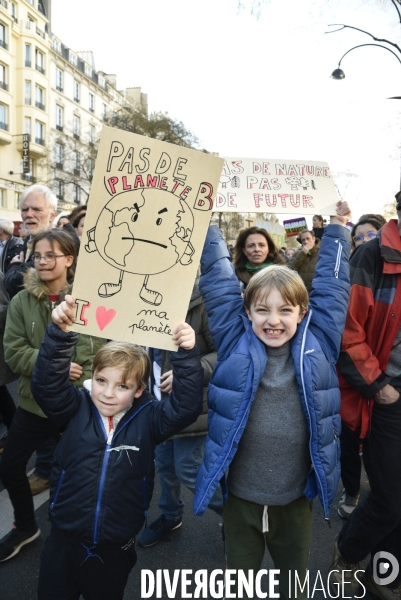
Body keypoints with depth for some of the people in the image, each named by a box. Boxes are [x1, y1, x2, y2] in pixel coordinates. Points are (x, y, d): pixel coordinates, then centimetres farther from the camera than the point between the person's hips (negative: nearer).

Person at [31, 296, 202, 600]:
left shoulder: (147, 419, -11)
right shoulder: (76, 410, -9)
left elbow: (186, 406, -22)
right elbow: (46, 383, -22)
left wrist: (187, 355, -36)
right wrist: (61, 333, -35)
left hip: (114, 549, 0)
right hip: (63, 541, 1)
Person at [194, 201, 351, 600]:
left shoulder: (318, 343, -8)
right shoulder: (234, 341, -11)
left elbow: (332, 284, -1)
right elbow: (216, 279, -8)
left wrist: (337, 226, 4)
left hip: (296, 499, 1)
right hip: (240, 497, -1)